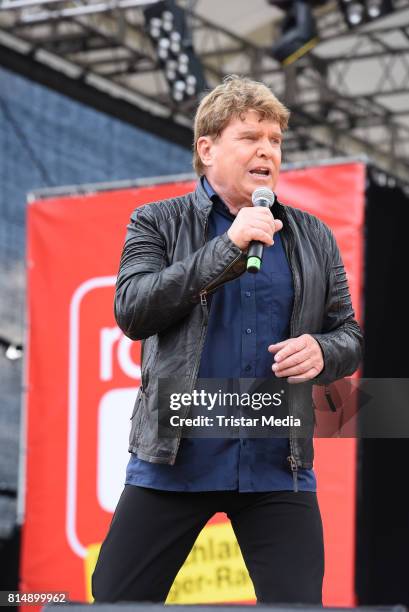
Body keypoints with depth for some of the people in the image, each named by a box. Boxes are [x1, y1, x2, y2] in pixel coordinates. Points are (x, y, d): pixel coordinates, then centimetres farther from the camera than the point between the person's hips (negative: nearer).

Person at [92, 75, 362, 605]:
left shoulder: (313, 238, 12)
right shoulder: (158, 223, 4)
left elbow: (349, 337, 16)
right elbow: (131, 312, -11)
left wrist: (322, 352, -9)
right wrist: (227, 248, -17)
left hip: (278, 466, 2)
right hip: (174, 460, -2)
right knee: (115, 599, -1)